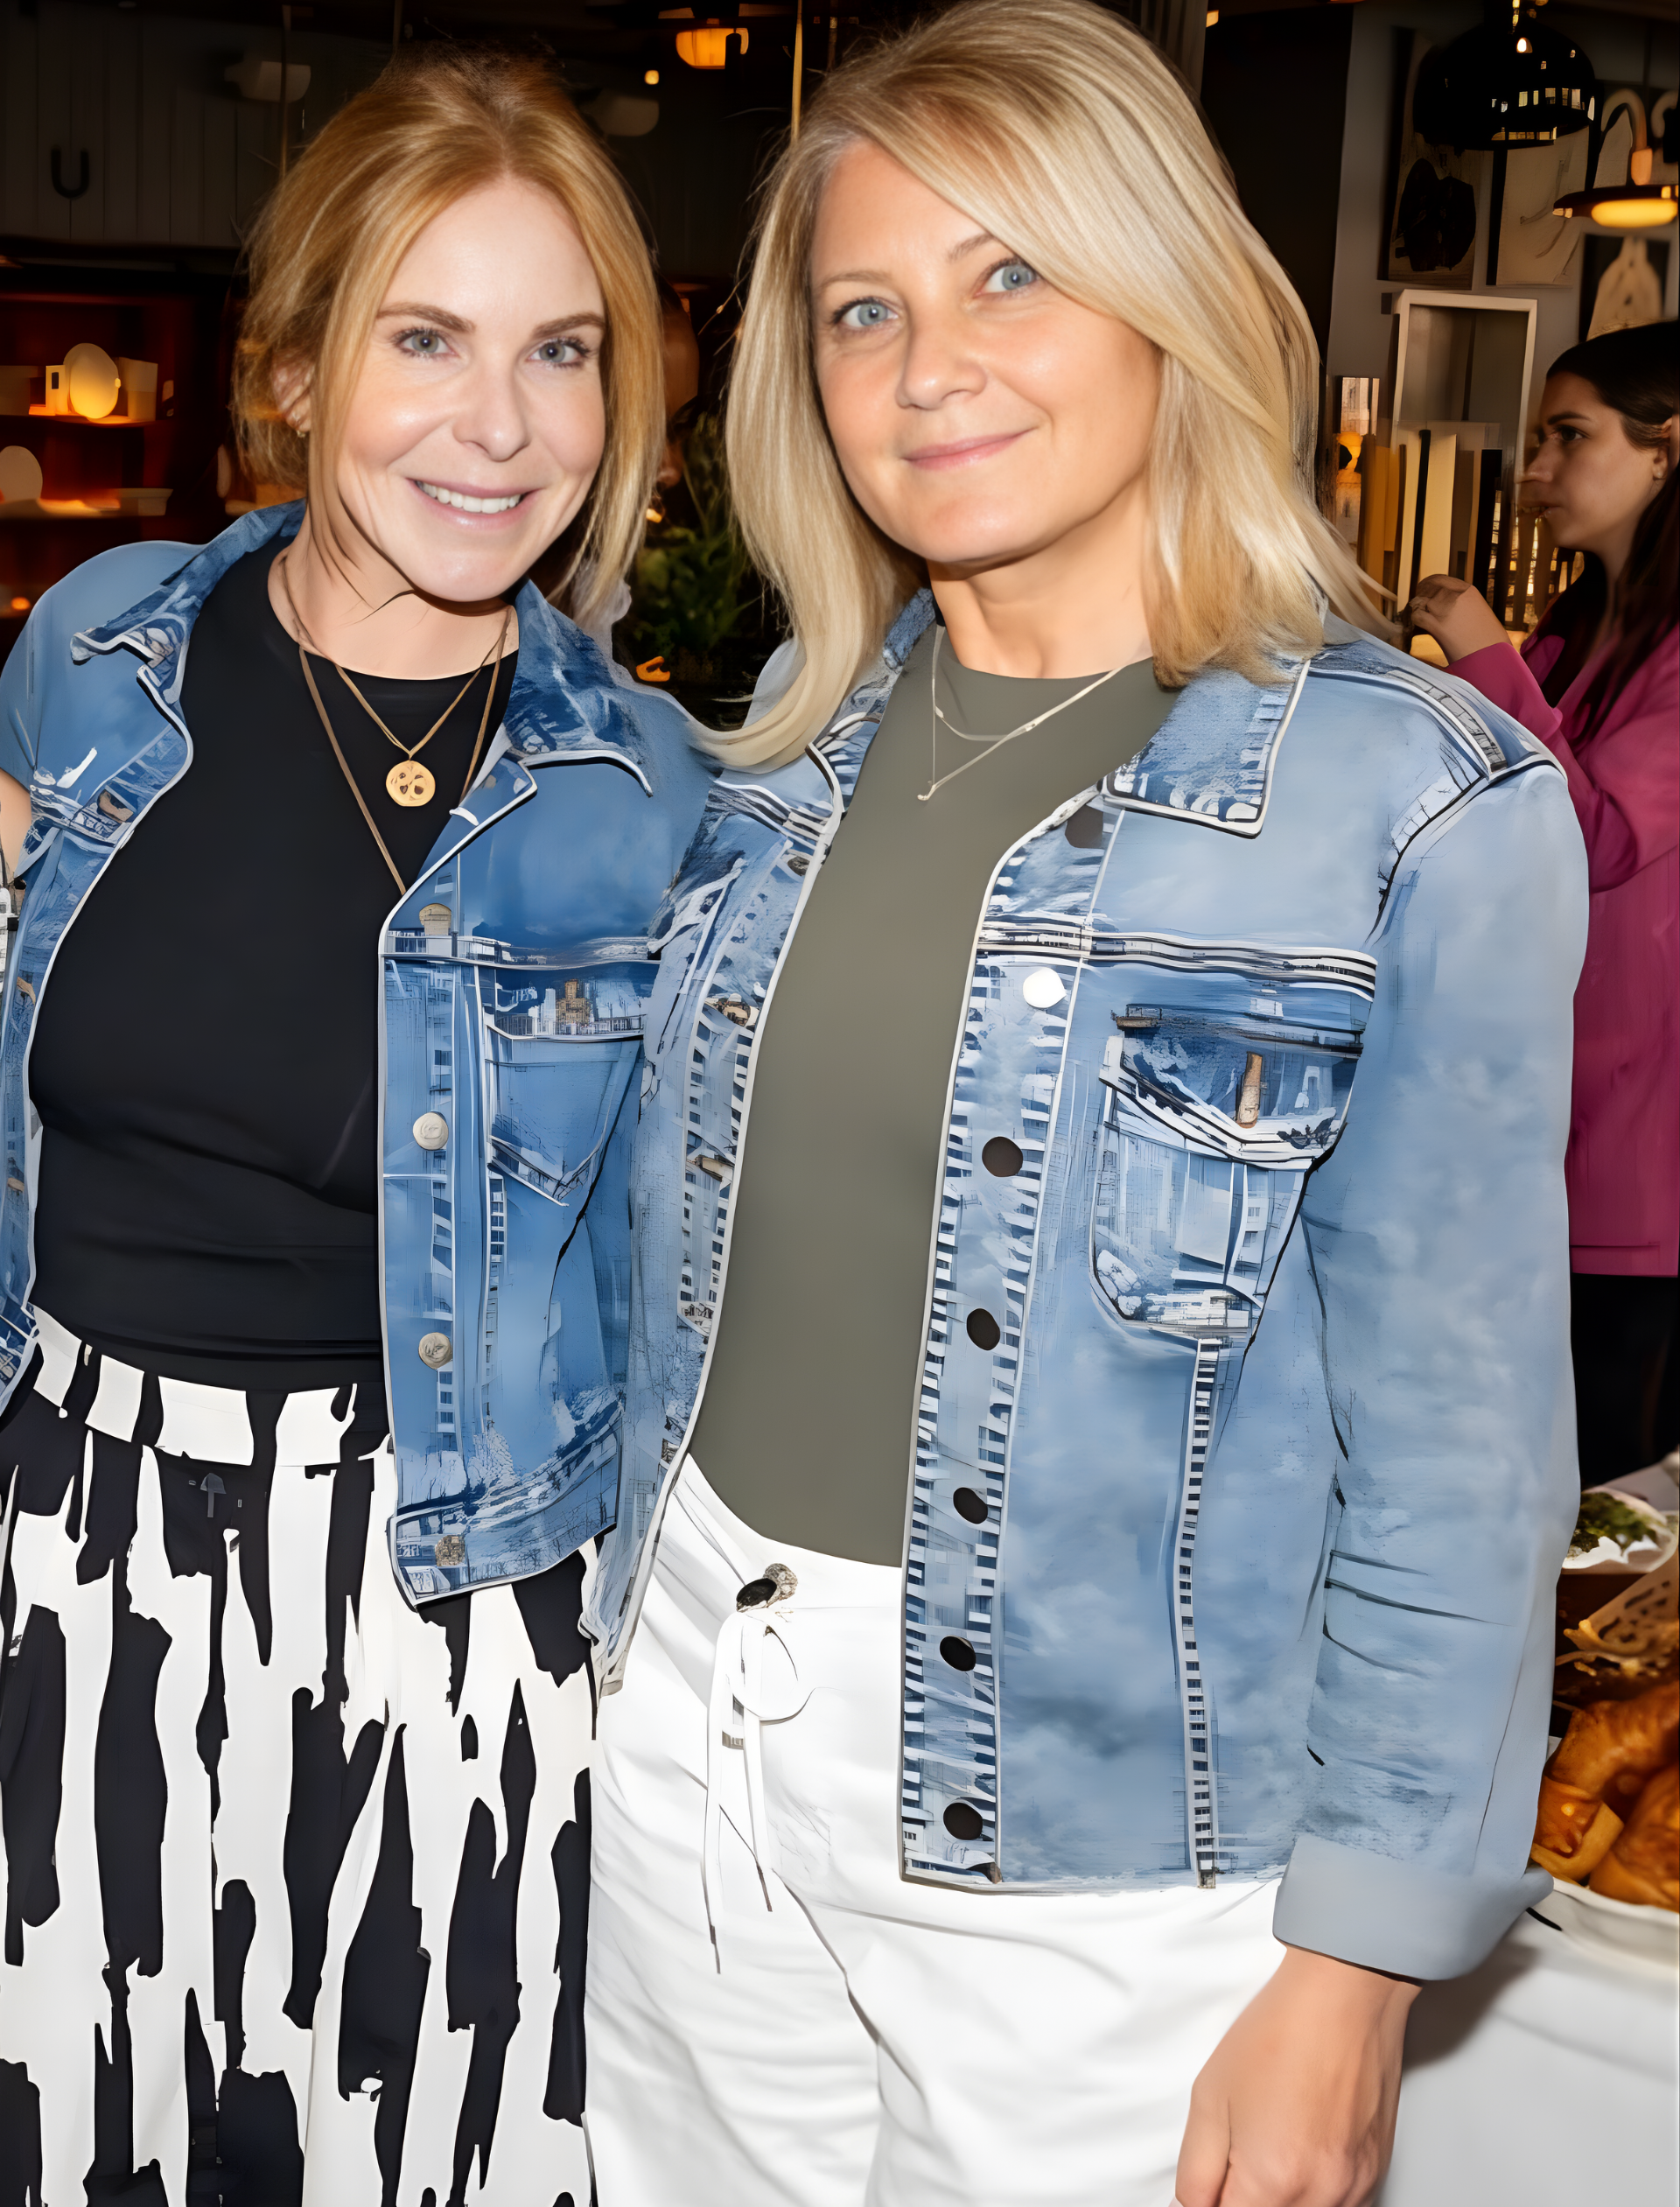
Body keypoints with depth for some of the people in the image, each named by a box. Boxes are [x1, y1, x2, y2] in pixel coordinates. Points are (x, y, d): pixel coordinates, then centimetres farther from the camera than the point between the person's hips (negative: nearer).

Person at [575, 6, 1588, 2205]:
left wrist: (1356, 1969, -11)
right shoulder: (802, 732, 2)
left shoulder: (1424, 806, -15)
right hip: (691, 1711, 5)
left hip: (1092, 1834, -5)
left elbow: (1454, 1446, -12)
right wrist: (636, 1598, 15)